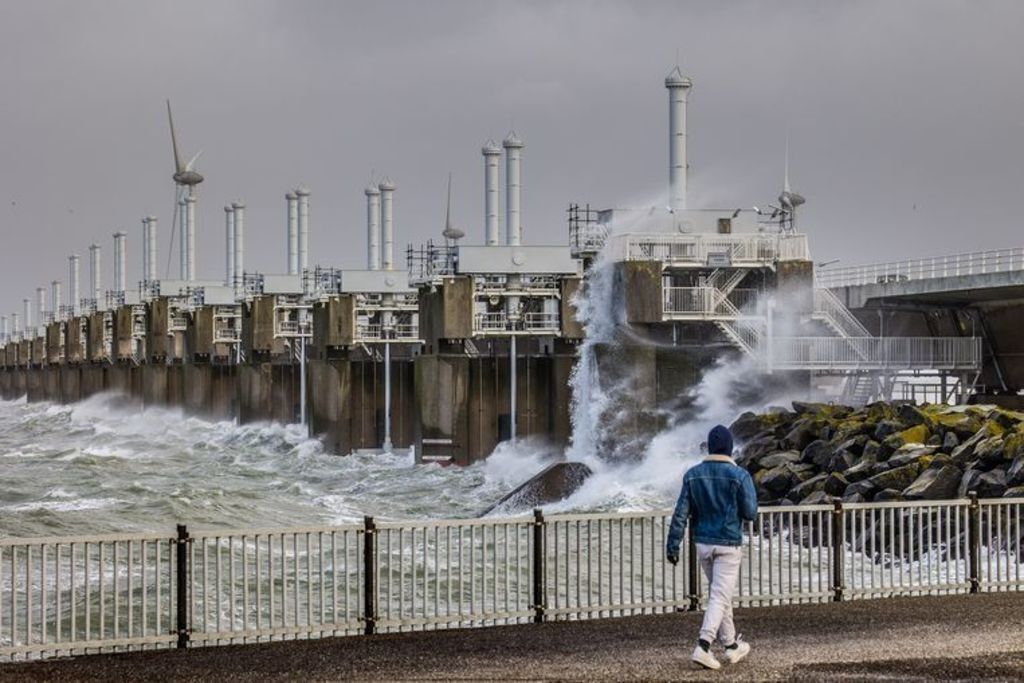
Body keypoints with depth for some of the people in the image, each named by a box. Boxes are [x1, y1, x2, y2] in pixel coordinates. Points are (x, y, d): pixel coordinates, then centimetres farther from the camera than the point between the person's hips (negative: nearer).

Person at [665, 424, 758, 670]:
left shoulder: (693, 474, -2)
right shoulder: (739, 475, -13)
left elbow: (681, 512, -4)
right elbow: (750, 513, -9)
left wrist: (672, 544, -2)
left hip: (703, 543, 5)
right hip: (729, 545, -5)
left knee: (721, 594, 19)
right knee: (720, 597, -5)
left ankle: (732, 645, 28)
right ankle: (703, 647, -19)